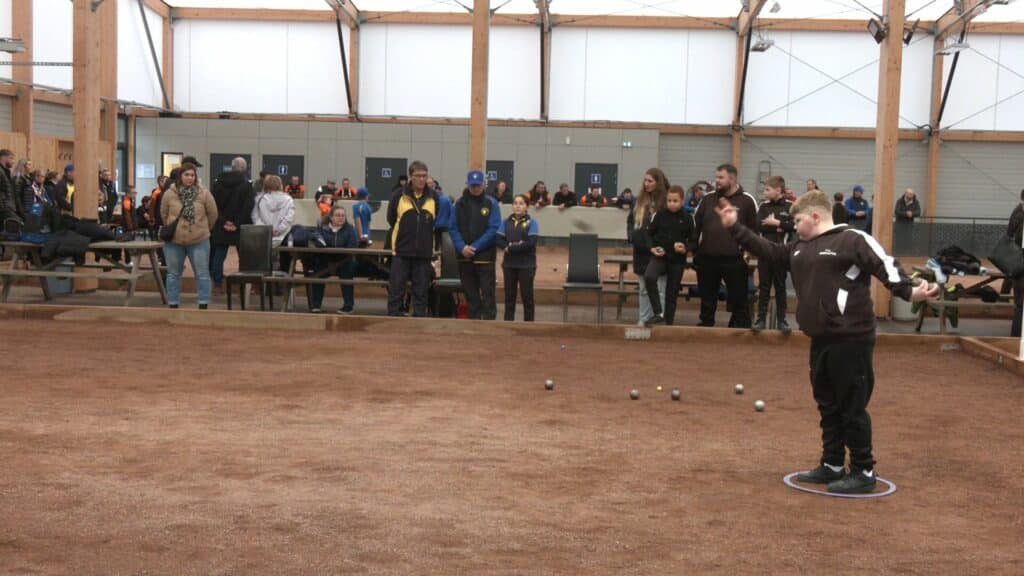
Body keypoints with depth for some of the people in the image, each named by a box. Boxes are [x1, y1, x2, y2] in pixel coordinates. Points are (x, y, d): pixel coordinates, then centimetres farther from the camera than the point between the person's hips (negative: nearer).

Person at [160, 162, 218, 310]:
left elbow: (213, 214, 4)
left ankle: (203, 305, 8)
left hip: (199, 241, -1)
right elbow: (164, 214, 10)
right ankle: (173, 305, 19)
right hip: (174, 241, 1)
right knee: (173, 274, 10)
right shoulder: (169, 194, -4)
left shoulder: (204, 193, -6)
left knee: (202, 274, 1)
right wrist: (173, 229, 13)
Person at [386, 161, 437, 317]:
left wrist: (426, 234, 12)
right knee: (396, 289, -2)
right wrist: (404, 234, 11)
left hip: (424, 253, 1)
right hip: (401, 251, -1)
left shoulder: (433, 197, 4)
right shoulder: (400, 196, 0)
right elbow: (391, 219, 9)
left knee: (421, 291, 6)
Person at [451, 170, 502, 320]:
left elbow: (494, 229, -8)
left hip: (485, 255, -3)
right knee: (471, 294, 9)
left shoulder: (491, 203, -1)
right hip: (464, 257, 3)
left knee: (487, 293, -5)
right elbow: (453, 228, 4)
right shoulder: (460, 203, 8)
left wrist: (475, 247, -14)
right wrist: (462, 247, -12)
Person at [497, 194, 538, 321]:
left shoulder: (531, 222, -5)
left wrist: (511, 248, -16)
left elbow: (531, 243, -15)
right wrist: (508, 246, -18)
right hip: (509, 264, 4)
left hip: (526, 265, -3)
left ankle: (528, 322, 10)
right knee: (509, 295, 10)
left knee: (527, 296, 3)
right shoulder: (506, 222, 7)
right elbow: (498, 240, 1)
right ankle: (508, 322, 18)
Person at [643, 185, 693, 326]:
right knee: (649, 277, -29)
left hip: (678, 260, 0)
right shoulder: (660, 215, 2)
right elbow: (649, 233, 10)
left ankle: (669, 322, 19)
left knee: (672, 293, 6)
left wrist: (685, 248, -14)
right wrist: (651, 248, -6)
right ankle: (658, 313, -22)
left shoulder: (687, 219, 0)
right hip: (659, 256, 0)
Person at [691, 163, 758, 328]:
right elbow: (695, 225, 12)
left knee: (739, 299, 2)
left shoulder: (747, 200, -2)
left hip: (734, 260, -4)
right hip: (706, 259, 4)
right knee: (707, 298, 13)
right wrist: (694, 249, 6)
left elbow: (755, 228, 0)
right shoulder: (708, 199, 9)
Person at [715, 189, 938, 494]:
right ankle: (832, 465, 27)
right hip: (821, 340, 9)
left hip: (851, 339, -9)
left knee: (852, 407, -2)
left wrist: (909, 292, -32)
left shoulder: (854, 241, -9)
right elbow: (767, 249, 24)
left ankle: (863, 472, 8)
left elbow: (885, 266, -17)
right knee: (827, 405, 16)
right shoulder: (800, 249, 17)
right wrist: (734, 227, 21)